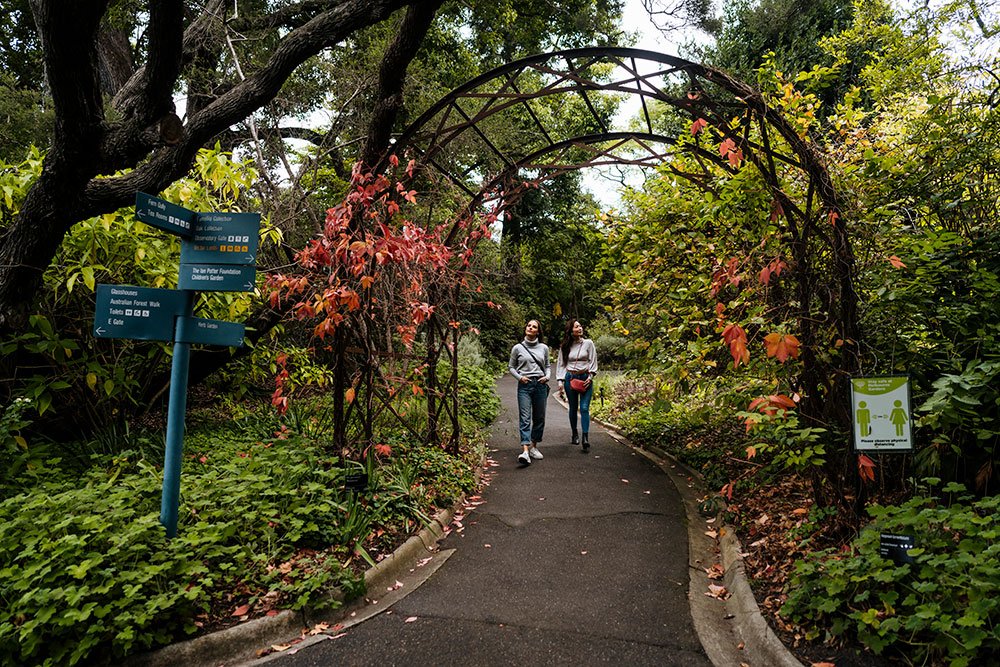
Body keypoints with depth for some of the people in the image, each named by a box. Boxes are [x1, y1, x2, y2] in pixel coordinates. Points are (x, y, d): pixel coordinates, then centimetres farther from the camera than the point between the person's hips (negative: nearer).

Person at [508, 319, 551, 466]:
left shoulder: (544, 348, 7)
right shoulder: (518, 348, 2)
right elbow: (511, 367, 10)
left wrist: (547, 377, -1)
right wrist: (519, 377, -7)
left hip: (540, 385, 3)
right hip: (524, 385, -3)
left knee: (539, 418, 9)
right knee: (525, 418, -12)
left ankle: (534, 447, 24)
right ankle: (525, 451, -22)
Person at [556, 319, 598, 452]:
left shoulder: (588, 343, 3)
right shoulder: (565, 347, 5)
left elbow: (593, 361, 3)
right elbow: (561, 364, 7)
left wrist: (590, 376, -7)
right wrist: (560, 381, -1)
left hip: (585, 378, -1)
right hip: (570, 378, 2)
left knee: (584, 408, -10)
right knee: (573, 408, 10)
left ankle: (585, 439, -13)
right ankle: (575, 435, 24)